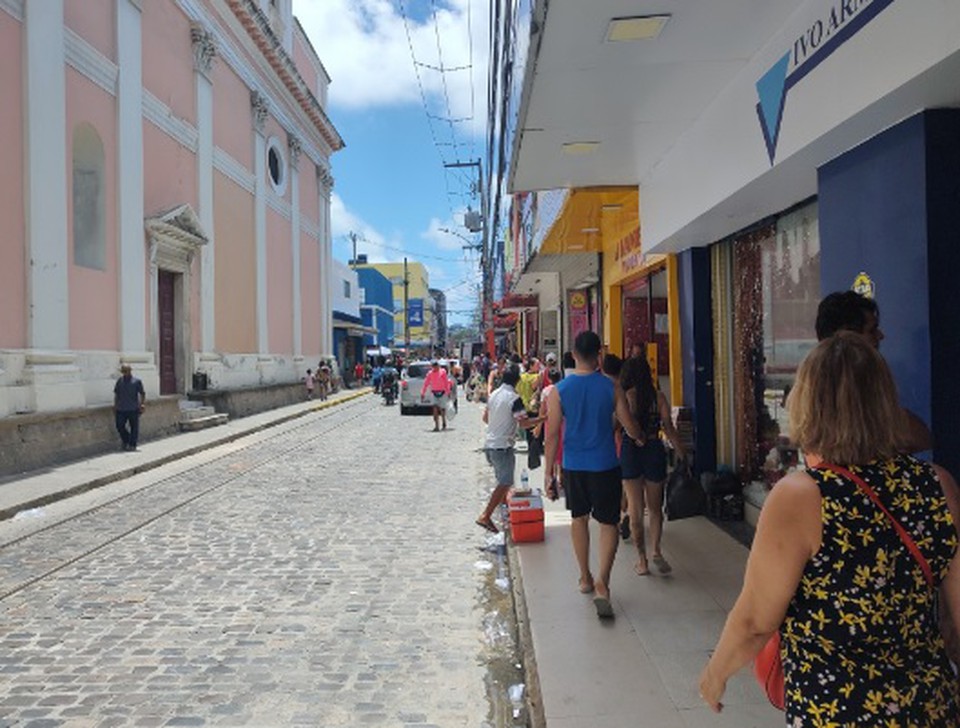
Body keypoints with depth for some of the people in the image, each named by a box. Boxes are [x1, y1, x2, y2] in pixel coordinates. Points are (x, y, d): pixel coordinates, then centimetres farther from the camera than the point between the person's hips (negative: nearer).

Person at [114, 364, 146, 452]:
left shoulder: (136, 381, -1)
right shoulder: (119, 381, 8)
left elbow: (142, 394, 2)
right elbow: (116, 394, 15)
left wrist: (142, 404, -9)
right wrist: (115, 406, 12)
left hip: (133, 409, -3)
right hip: (121, 409, 3)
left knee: (134, 427, 2)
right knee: (120, 426, 3)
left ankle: (132, 444, 13)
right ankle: (125, 441, 28)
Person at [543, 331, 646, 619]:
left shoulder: (560, 390, -6)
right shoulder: (611, 387, -8)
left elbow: (552, 434, -5)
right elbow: (630, 427, -2)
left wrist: (548, 470, 3)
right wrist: (641, 437, 21)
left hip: (573, 466, 2)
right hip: (604, 466, -2)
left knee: (579, 519, 19)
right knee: (608, 523, 6)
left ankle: (585, 578, 30)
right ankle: (602, 583, -8)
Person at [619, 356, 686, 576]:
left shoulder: (623, 398, -8)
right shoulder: (658, 397, -3)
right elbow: (669, 429, -5)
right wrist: (682, 455, 3)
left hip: (629, 452, -1)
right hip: (655, 451, 2)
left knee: (635, 508, 9)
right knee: (655, 507, 18)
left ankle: (642, 560, 12)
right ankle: (656, 551, 2)